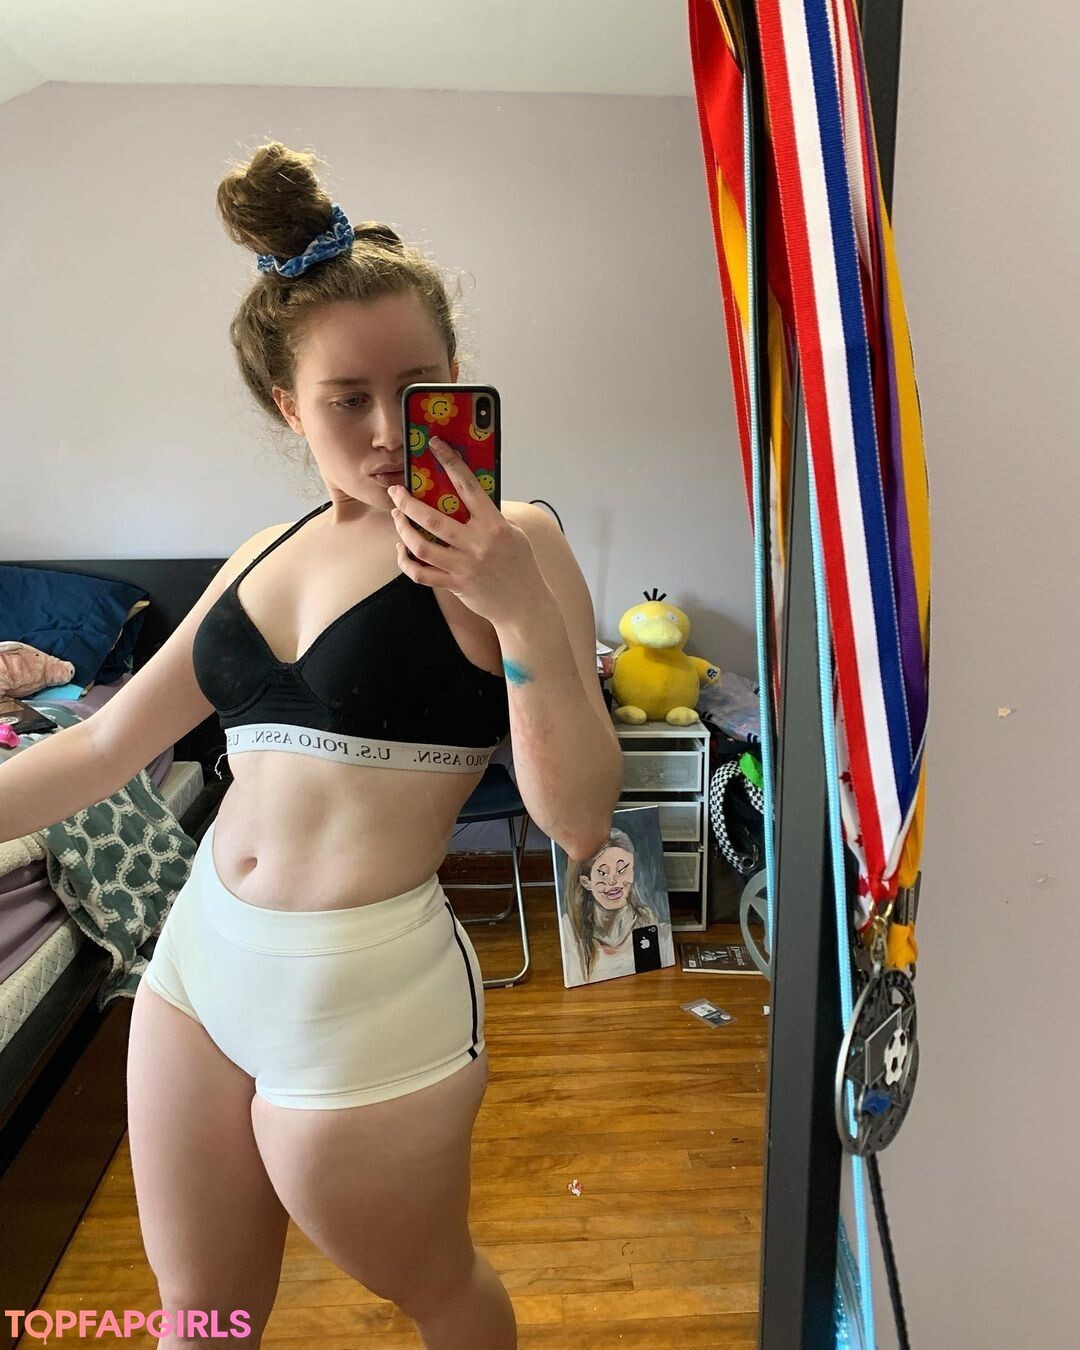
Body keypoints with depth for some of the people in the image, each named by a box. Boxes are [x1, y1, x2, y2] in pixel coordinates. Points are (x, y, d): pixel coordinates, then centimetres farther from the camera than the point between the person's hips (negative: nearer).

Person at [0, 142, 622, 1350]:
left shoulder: (506, 545, -13)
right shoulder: (270, 554, 5)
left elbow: (580, 822, -18)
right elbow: (105, 746, 10)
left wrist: (523, 612, -29)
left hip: (365, 990, -5)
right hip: (198, 951, 6)